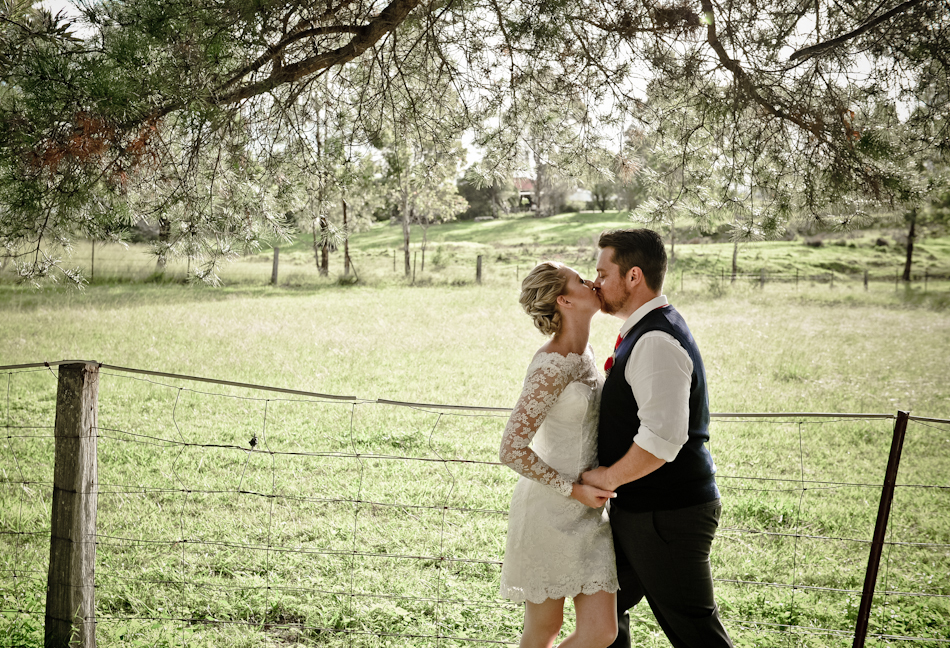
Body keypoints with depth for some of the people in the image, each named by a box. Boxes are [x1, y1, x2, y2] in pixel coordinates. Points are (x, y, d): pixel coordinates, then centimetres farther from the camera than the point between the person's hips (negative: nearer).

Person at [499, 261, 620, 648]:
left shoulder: (584, 354, 7)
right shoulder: (551, 367, -20)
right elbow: (511, 450, -22)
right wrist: (574, 489, -18)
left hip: (586, 513, 8)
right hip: (549, 511, -8)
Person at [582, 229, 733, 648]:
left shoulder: (656, 342, -22)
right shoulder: (645, 331, 12)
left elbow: (663, 437, -30)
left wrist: (607, 477, -17)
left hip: (667, 516, -10)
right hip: (638, 511, 10)